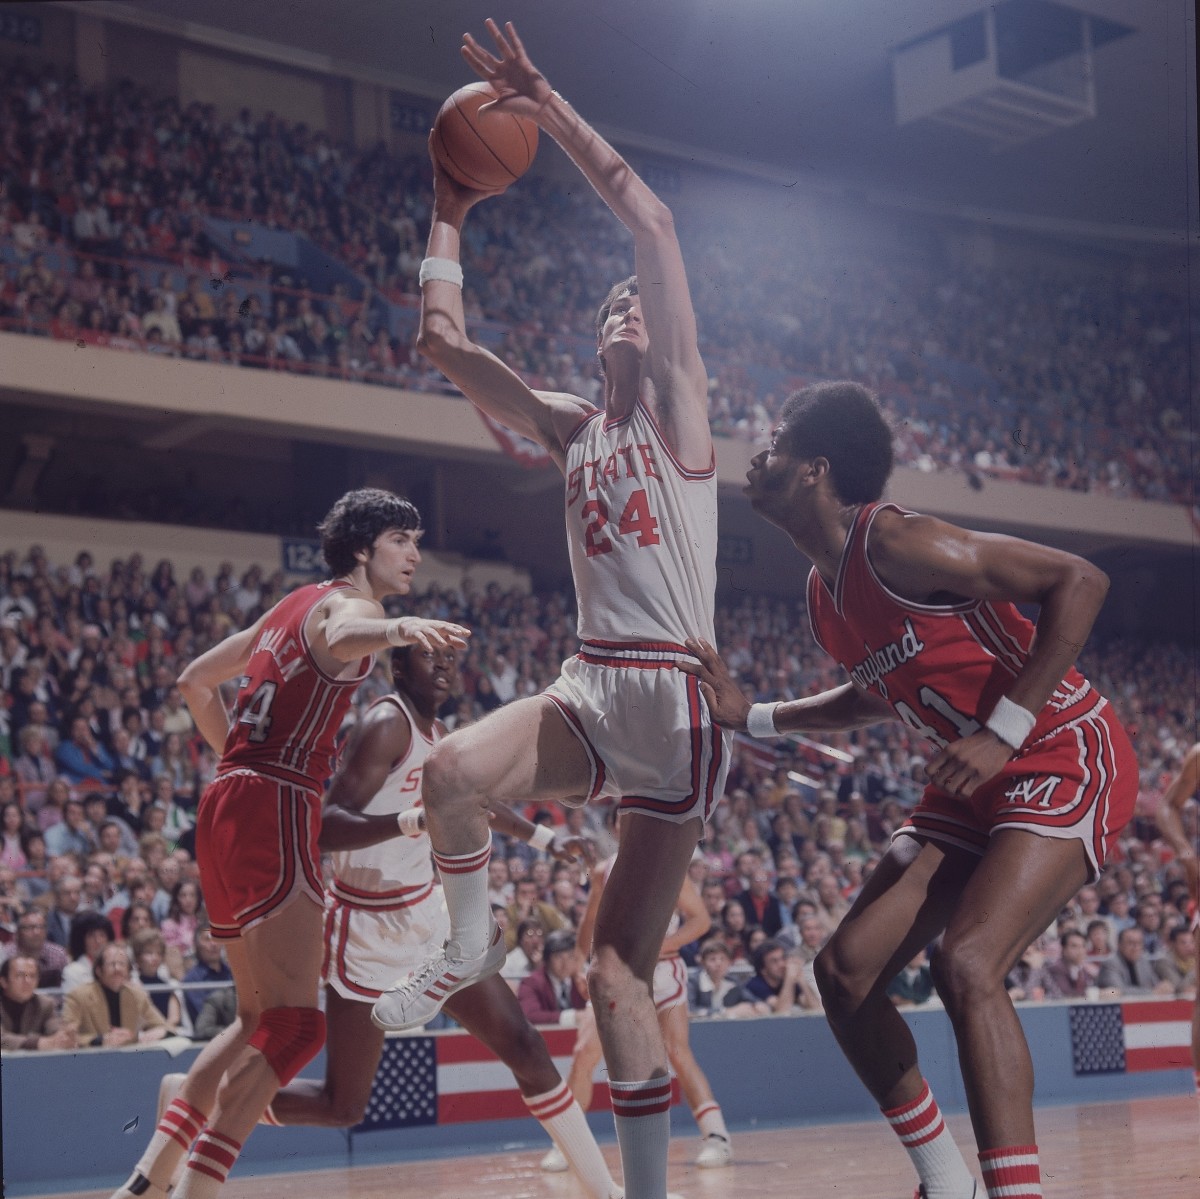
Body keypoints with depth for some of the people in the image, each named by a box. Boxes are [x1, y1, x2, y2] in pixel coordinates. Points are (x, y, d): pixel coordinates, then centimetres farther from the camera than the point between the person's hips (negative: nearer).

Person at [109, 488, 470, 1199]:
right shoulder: (350, 601, -4)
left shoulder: (298, 603, 22)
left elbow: (196, 681, 29)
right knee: (296, 1024, -14)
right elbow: (341, 638, -32)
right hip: (275, 808, -10)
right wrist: (395, 628, -53)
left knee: (260, 1020, 16)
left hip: (229, 803, 10)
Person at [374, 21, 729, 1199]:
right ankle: (470, 941, -3)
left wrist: (550, 108, -7)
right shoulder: (568, 425, 16)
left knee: (619, 972, -4)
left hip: (677, 702, -4)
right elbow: (441, 340, 15)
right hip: (591, 686, 4)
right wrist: (449, 212, 17)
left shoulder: (680, 405, 1)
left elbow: (653, 225, -10)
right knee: (450, 770, -29)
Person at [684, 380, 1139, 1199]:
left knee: (967, 965, -28)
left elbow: (1079, 581, -22)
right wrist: (751, 716, 15)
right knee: (846, 970, 2)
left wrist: (1004, 732, -25)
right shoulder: (825, 592, 7)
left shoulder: (897, 544, -21)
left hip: (1068, 759, -9)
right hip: (980, 787, 9)